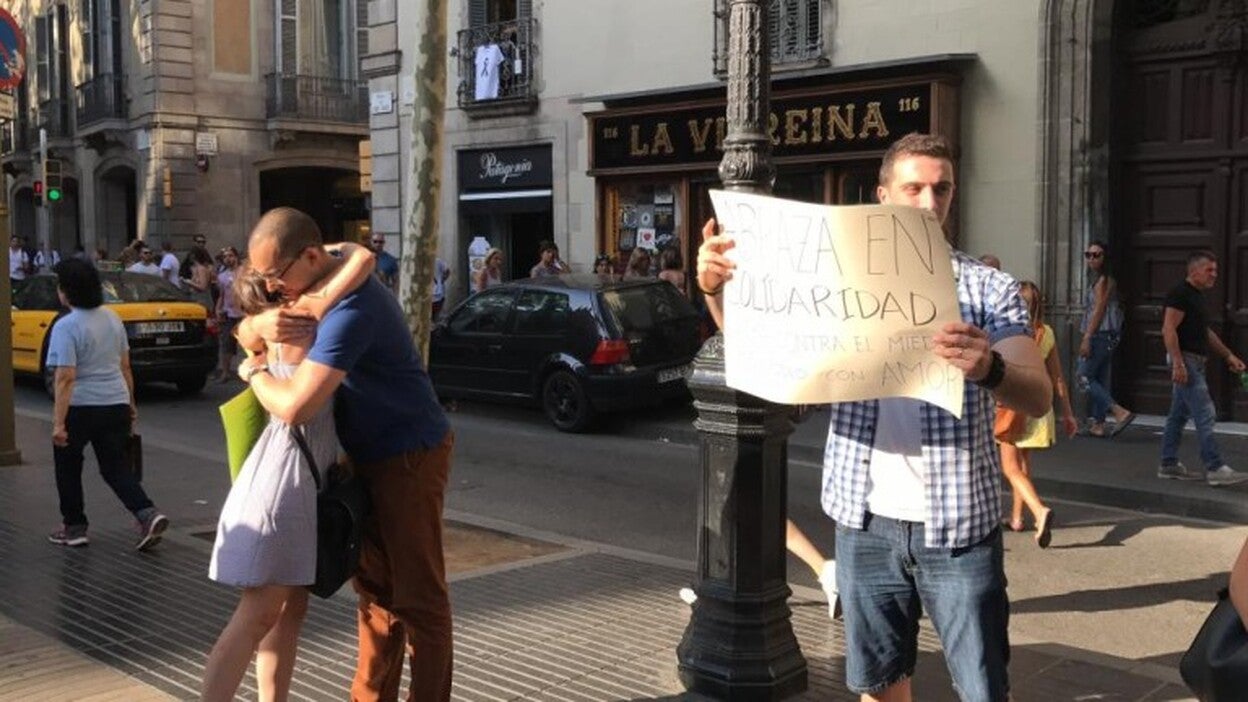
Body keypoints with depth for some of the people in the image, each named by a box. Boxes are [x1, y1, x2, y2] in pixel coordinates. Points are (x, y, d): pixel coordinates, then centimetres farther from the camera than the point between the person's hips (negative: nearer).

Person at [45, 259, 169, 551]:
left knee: (68, 467, 15)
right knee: (115, 466, 10)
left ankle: (74, 527, 23)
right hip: (116, 404, 6)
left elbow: (65, 378, -20)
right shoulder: (112, 318, 7)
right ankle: (148, 513, -9)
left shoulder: (66, 327, -15)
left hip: (79, 407, -6)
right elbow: (125, 367, 12)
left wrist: (58, 422, -20)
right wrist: (130, 405, 20)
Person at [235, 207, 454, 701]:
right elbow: (244, 334, 11)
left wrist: (254, 373, -13)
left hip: (410, 456, -10)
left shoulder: (351, 308, -29)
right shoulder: (313, 288, 3)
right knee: (376, 588, 15)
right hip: (370, 456, 10)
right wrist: (260, 326, -15)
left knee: (417, 597, -2)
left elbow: (293, 407, -36)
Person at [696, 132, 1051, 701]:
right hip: (867, 521, 2)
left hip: (958, 525, -2)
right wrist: (716, 288, -15)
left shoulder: (989, 288, -3)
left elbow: (1039, 397, -14)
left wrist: (989, 370, -38)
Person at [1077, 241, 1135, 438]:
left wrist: (1087, 338, -19)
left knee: (1084, 377, -10)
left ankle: (1120, 412, -16)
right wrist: (1087, 337, 18)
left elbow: (1099, 310, -16)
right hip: (1105, 336, 10)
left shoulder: (1103, 280, -10)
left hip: (1100, 335, -10)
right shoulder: (1100, 280, 18)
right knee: (1099, 380, 10)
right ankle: (1097, 425, 13)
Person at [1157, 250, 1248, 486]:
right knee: (1204, 415, -11)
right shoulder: (1180, 294, -13)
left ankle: (1169, 464, 17)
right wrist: (1178, 364, -25)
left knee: (1179, 414, 12)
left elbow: (1205, 332, 25)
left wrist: (1228, 355, 23)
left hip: (1195, 362, 10)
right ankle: (1215, 469, -12)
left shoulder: (1197, 296, 17)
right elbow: (1169, 330, -20)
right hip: (1186, 361, -10)